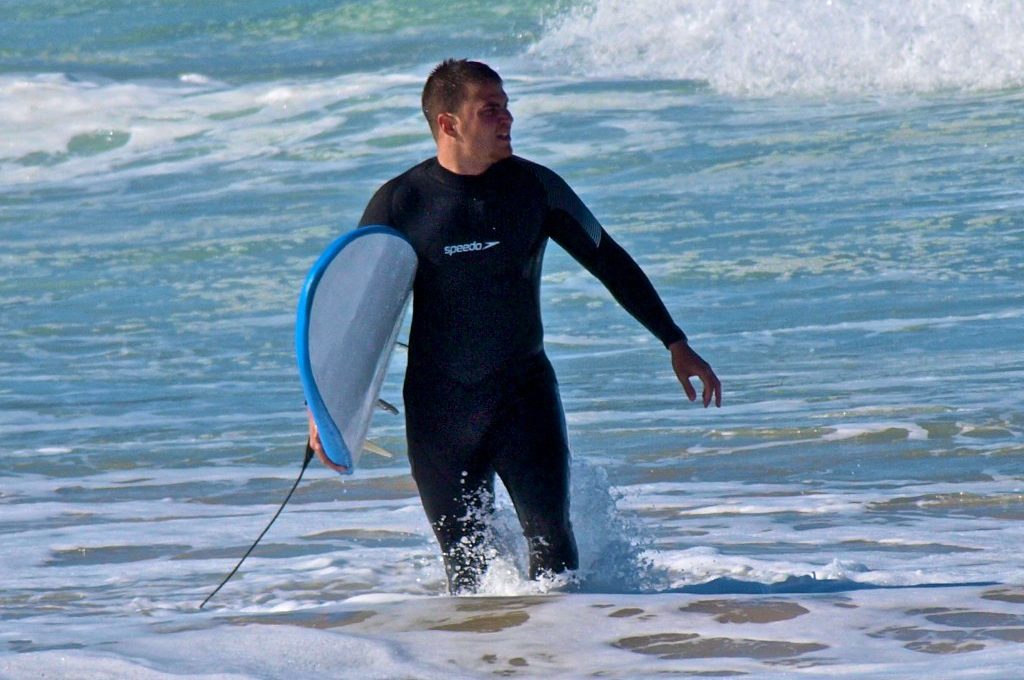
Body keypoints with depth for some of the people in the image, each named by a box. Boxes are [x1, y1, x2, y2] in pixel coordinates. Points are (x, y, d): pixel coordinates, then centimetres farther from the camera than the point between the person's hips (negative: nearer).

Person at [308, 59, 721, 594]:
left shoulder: (535, 187, -1)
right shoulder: (400, 203, -5)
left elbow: (610, 264, 9)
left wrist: (676, 345, 8)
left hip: (524, 391, 1)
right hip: (440, 405, -1)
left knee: (550, 536, -13)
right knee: (463, 561, 3)